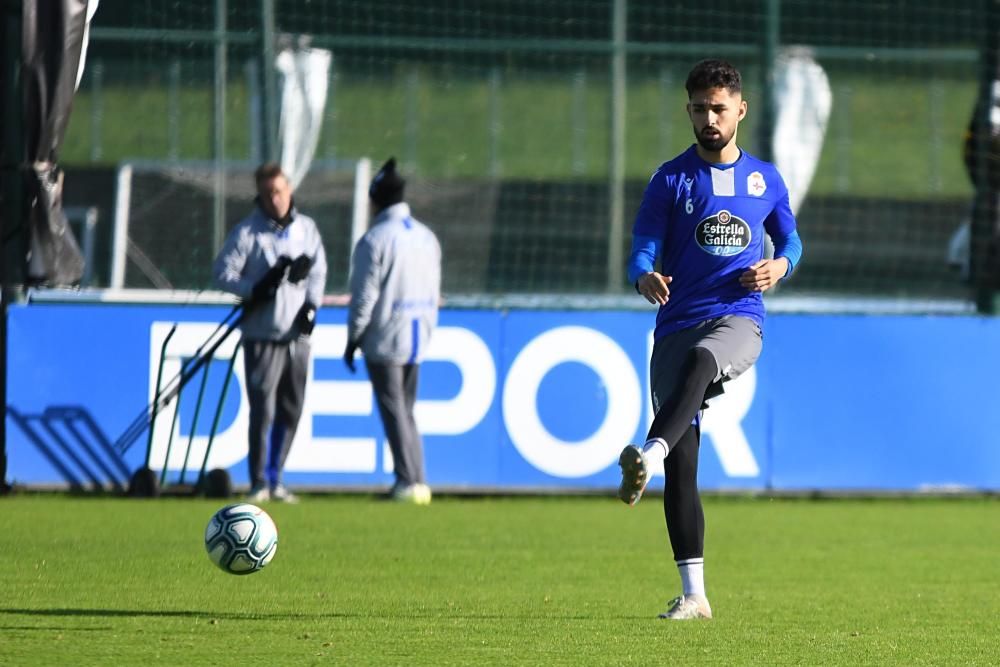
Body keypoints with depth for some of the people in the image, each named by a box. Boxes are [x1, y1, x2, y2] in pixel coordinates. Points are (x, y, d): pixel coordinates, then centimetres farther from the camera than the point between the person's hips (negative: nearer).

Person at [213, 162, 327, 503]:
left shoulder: (307, 228, 10)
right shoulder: (247, 232, -3)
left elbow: (318, 271, 17)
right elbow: (223, 271, -5)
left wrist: (311, 304, 2)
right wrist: (254, 289, -18)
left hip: (297, 334, 5)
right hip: (262, 334, -5)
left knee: (291, 410, 9)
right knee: (262, 410, -9)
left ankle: (275, 479, 19)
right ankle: (259, 483, -4)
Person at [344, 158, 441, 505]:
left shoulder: (375, 239, -12)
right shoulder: (427, 238, 9)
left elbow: (364, 296, -12)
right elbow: (434, 293, 14)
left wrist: (353, 339, -4)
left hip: (384, 339, -6)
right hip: (417, 338, 6)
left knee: (394, 410, -3)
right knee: (406, 409, 14)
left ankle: (408, 480, -8)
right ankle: (418, 482, 9)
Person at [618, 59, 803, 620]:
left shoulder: (766, 179, 13)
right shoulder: (671, 180, 8)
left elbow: (790, 238, 25)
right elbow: (643, 250, 1)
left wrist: (779, 266, 1)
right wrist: (645, 277, -23)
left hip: (738, 320, -1)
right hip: (677, 323, 1)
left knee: (701, 360, -39)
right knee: (683, 464, -5)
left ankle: (647, 456, -61)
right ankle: (694, 594, 1)